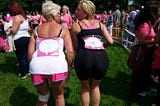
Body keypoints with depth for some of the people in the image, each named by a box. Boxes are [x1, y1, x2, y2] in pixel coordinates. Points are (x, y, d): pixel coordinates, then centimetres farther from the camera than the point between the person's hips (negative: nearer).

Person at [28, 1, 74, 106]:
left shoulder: (37, 29, 17)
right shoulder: (63, 29, 10)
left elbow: (30, 52, 10)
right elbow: (70, 52, 0)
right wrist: (69, 68, 11)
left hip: (37, 65, 3)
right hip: (57, 65, -2)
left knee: (43, 95, 28)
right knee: (59, 96, 23)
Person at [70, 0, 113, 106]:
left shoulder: (75, 26, 9)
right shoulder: (100, 24, 16)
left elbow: (76, 47, 9)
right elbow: (110, 41, 12)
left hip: (83, 57, -2)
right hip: (101, 57, 2)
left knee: (85, 86, 24)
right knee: (95, 86, 27)